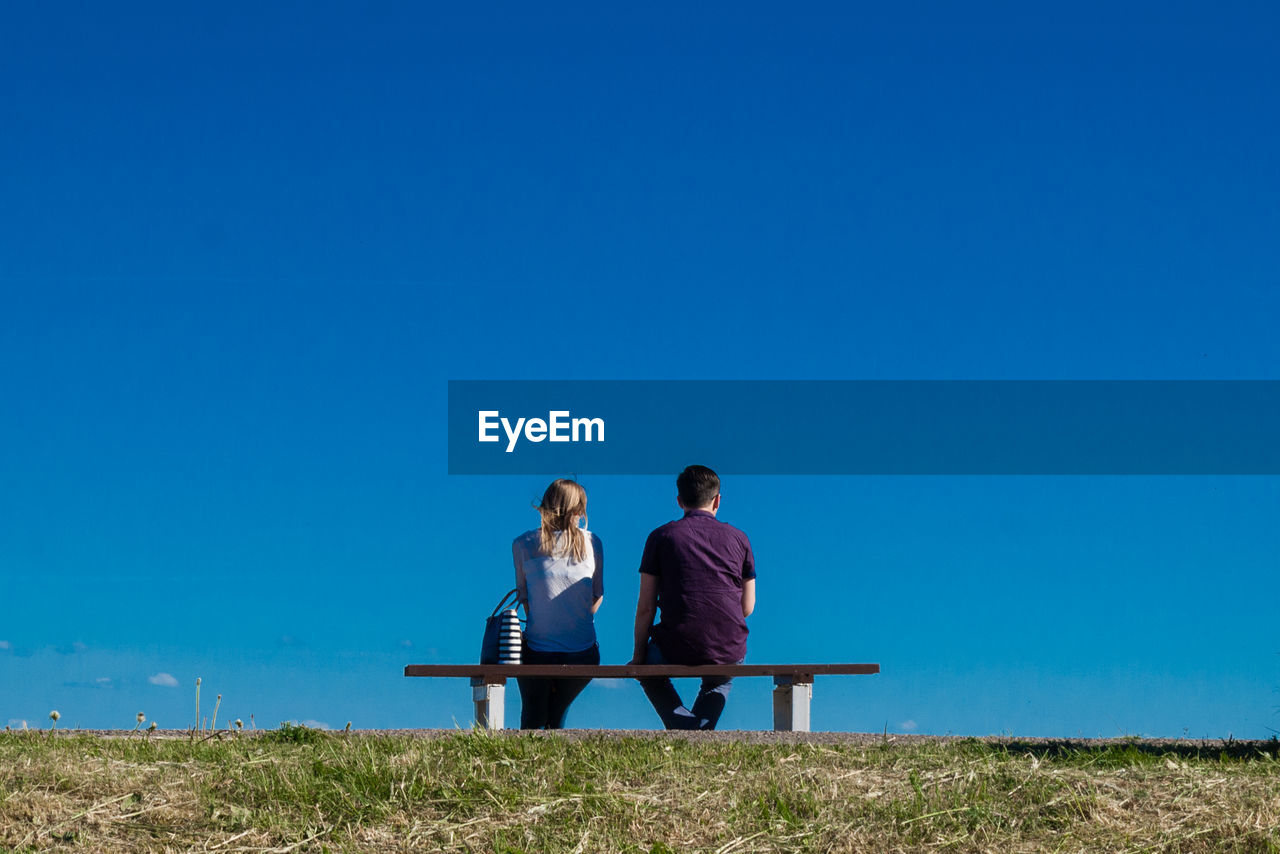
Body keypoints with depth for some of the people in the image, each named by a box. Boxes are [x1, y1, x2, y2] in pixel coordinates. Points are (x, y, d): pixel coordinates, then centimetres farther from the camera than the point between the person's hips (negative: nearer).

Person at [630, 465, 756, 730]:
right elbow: (747, 608, 11)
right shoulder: (738, 539, 8)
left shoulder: (661, 537, 2)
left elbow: (645, 608, 1)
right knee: (719, 682, 39)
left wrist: (638, 655, 13)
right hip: (731, 653, 3)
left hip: (677, 651, -2)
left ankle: (683, 724, 9)